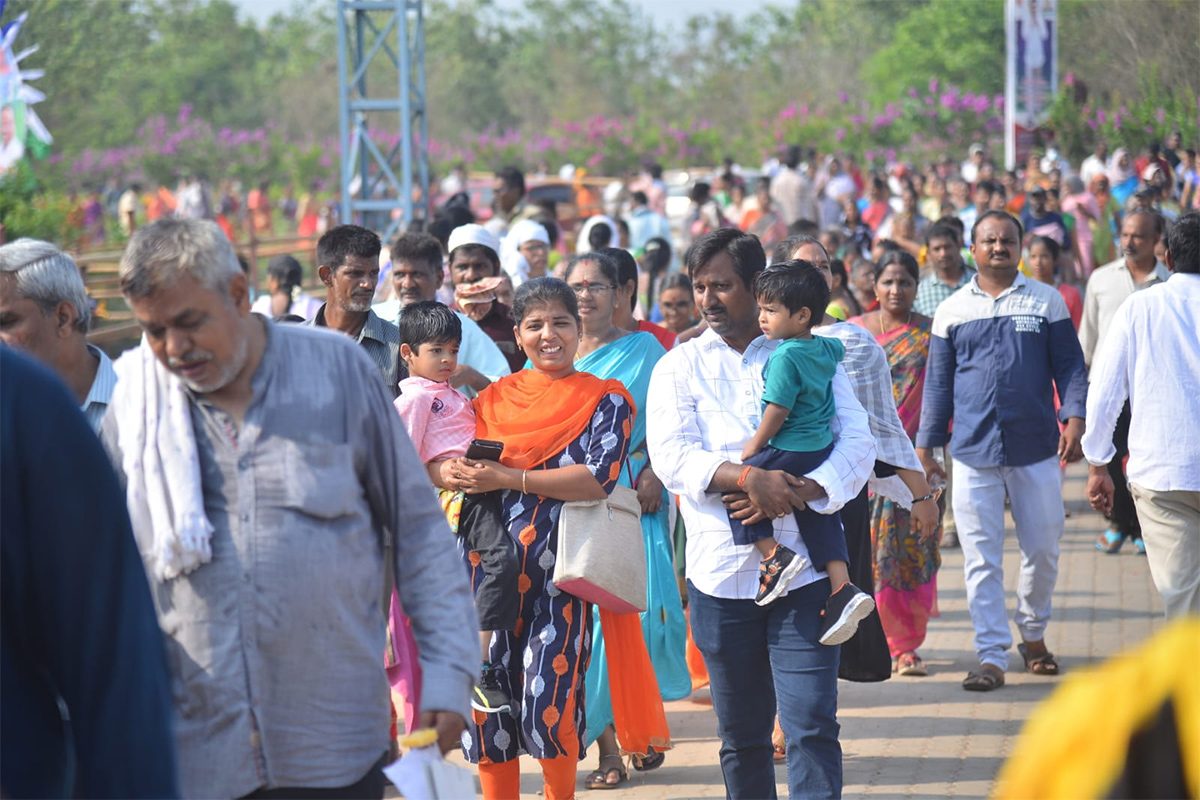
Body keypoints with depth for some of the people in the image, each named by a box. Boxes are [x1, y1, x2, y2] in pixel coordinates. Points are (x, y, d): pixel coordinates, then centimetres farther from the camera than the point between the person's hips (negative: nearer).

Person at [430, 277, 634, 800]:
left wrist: (508, 478, -15)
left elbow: (598, 479, -10)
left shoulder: (604, 400, 4)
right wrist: (450, 472, -15)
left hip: (560, 567, -4)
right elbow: (438, 462, 11)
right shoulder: (493, 398, 15)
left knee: (547, 703, -9)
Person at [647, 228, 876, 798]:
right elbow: (671, 456, -6)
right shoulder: (679, 367, 8)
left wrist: (799, 491, -18)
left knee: (812, 723, -10)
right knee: (741, 734, 9)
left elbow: (857, 442, 0)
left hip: (803, 567, -1)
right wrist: (747, 477, -23)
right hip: (721, 570, 1)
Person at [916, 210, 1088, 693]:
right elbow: (938, 383, 12)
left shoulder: (1046, 301, 6)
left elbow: (1069, 365, 5)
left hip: (1037, 450, 0)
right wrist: (925, 446, 9)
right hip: (973, 453, 0)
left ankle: (1033, 635, 31)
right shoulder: (952, 311, 8)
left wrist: (1074, 417, -10)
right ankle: (992, 657, 3)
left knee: (1043, 550, 8)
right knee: (981, 560, -1)